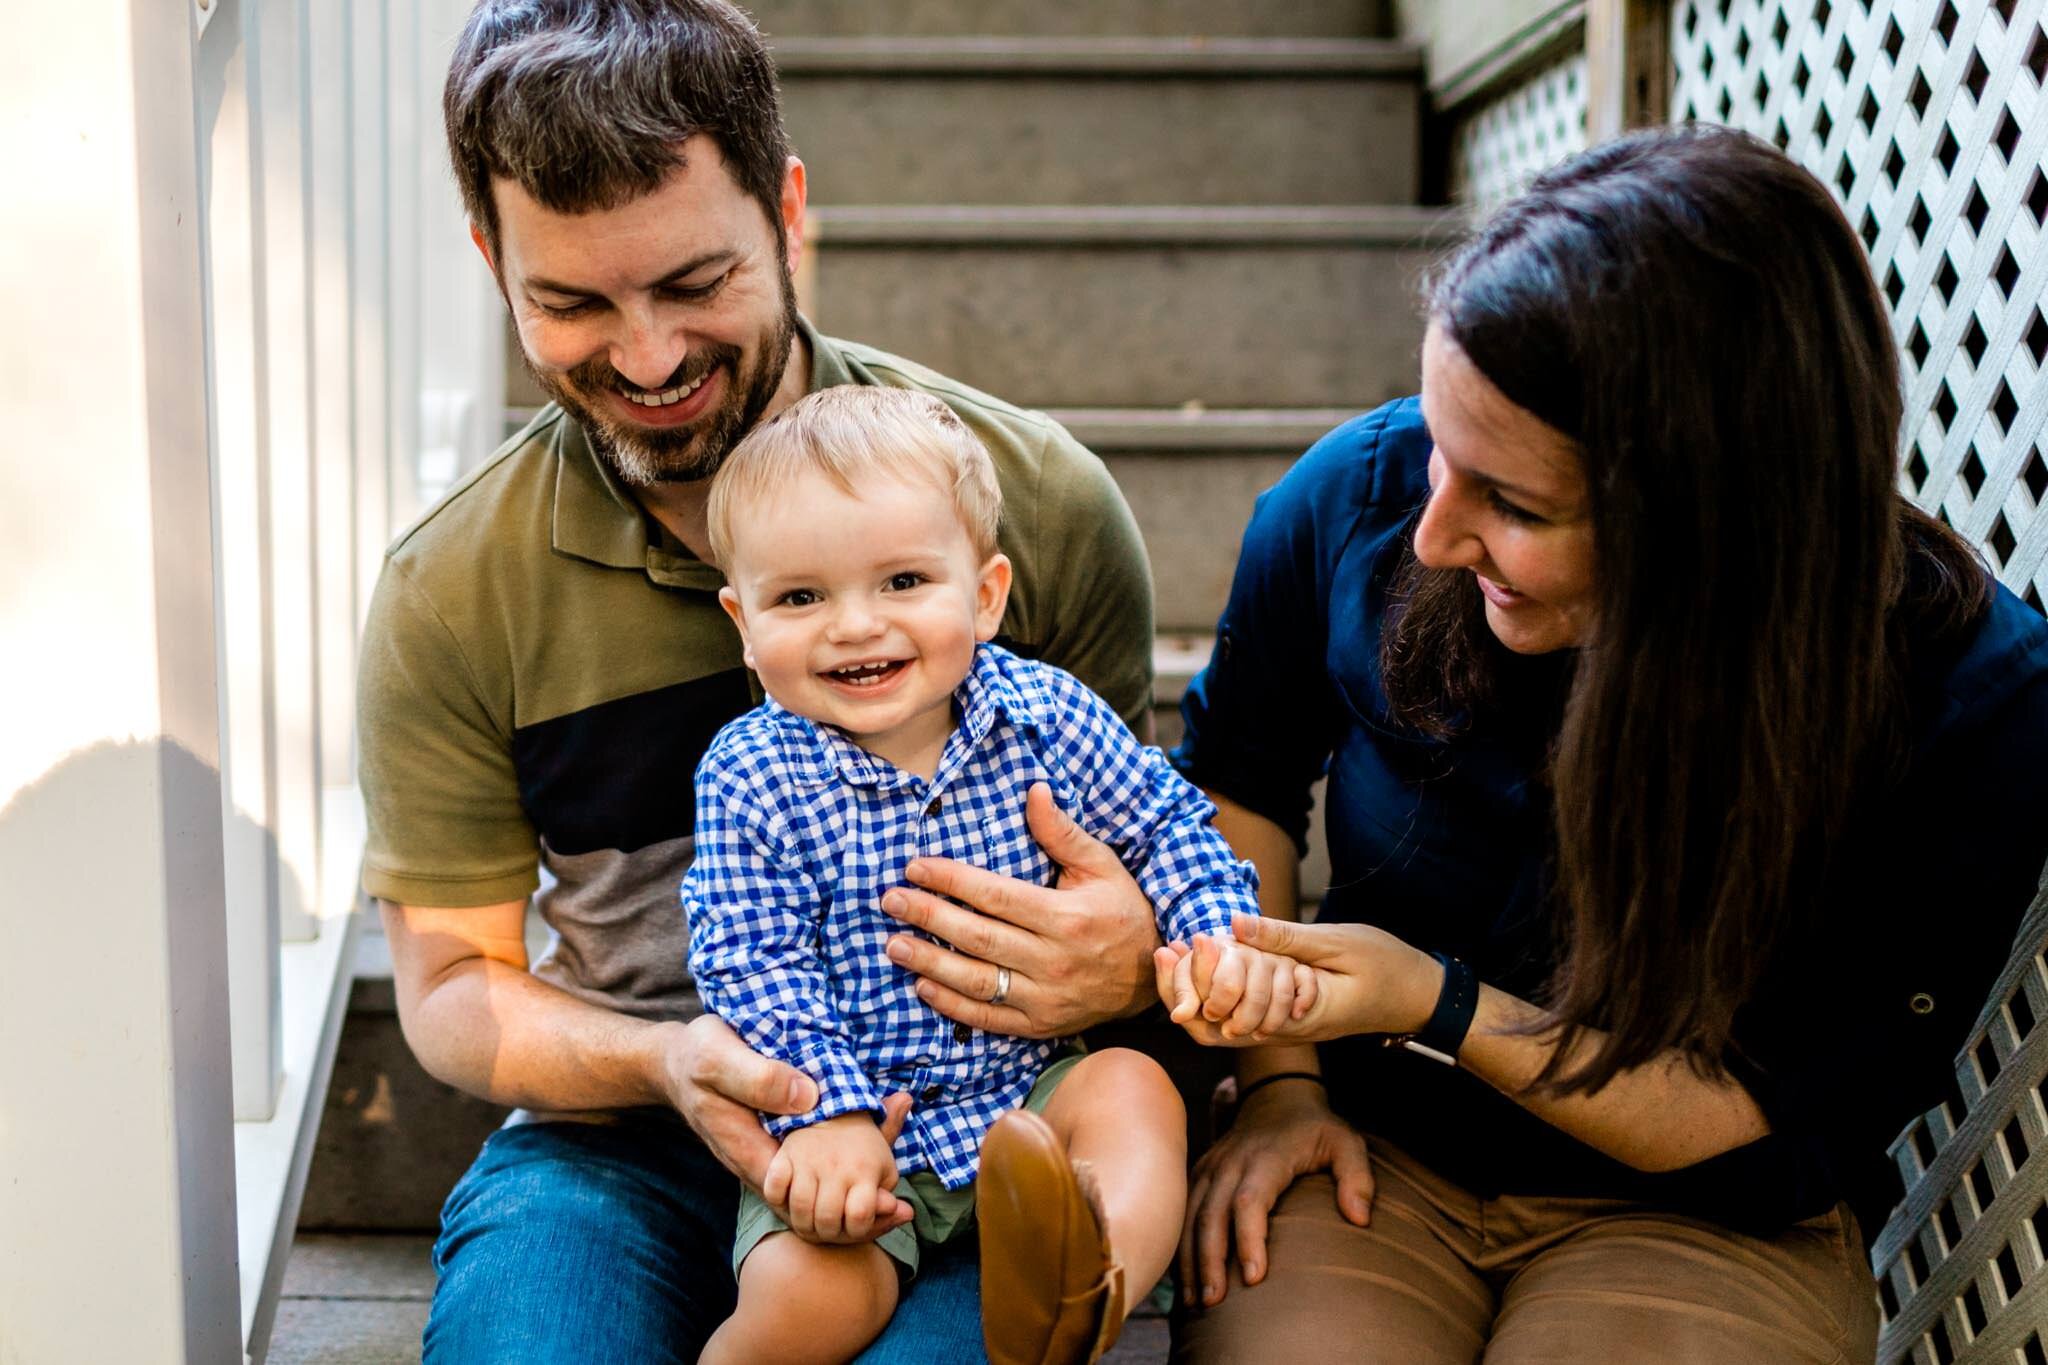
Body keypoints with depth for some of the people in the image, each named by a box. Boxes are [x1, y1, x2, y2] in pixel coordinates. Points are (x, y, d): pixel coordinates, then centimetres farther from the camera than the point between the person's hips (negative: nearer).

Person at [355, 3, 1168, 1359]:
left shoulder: (1039, 500, -5)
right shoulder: (450, 597, -2)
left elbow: (1144, 869, 6)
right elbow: (452, 986, 6)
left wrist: (1126, 965, -21)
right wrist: (667, 1061, -17)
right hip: (617, 1147, 2)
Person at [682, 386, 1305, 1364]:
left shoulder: (1050, 716, -4)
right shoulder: (750, 777, -10)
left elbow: (1164, 829, 8)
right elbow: (752, 964, -12)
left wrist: (1226, 939, -10)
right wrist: (827, 1115, -24)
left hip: (1033, 1091, 3)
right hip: (858, 1126, -2)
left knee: (1135, 1087, -25)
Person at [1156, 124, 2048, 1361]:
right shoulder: (1362, 495, -15)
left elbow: (1786, 1131, -14)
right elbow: (1238, 778, 6)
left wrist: (1440, 1010, -25)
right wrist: (1277, 1082, -3)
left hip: (1703, 1212, 0)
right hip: (1365, 1144, 1)